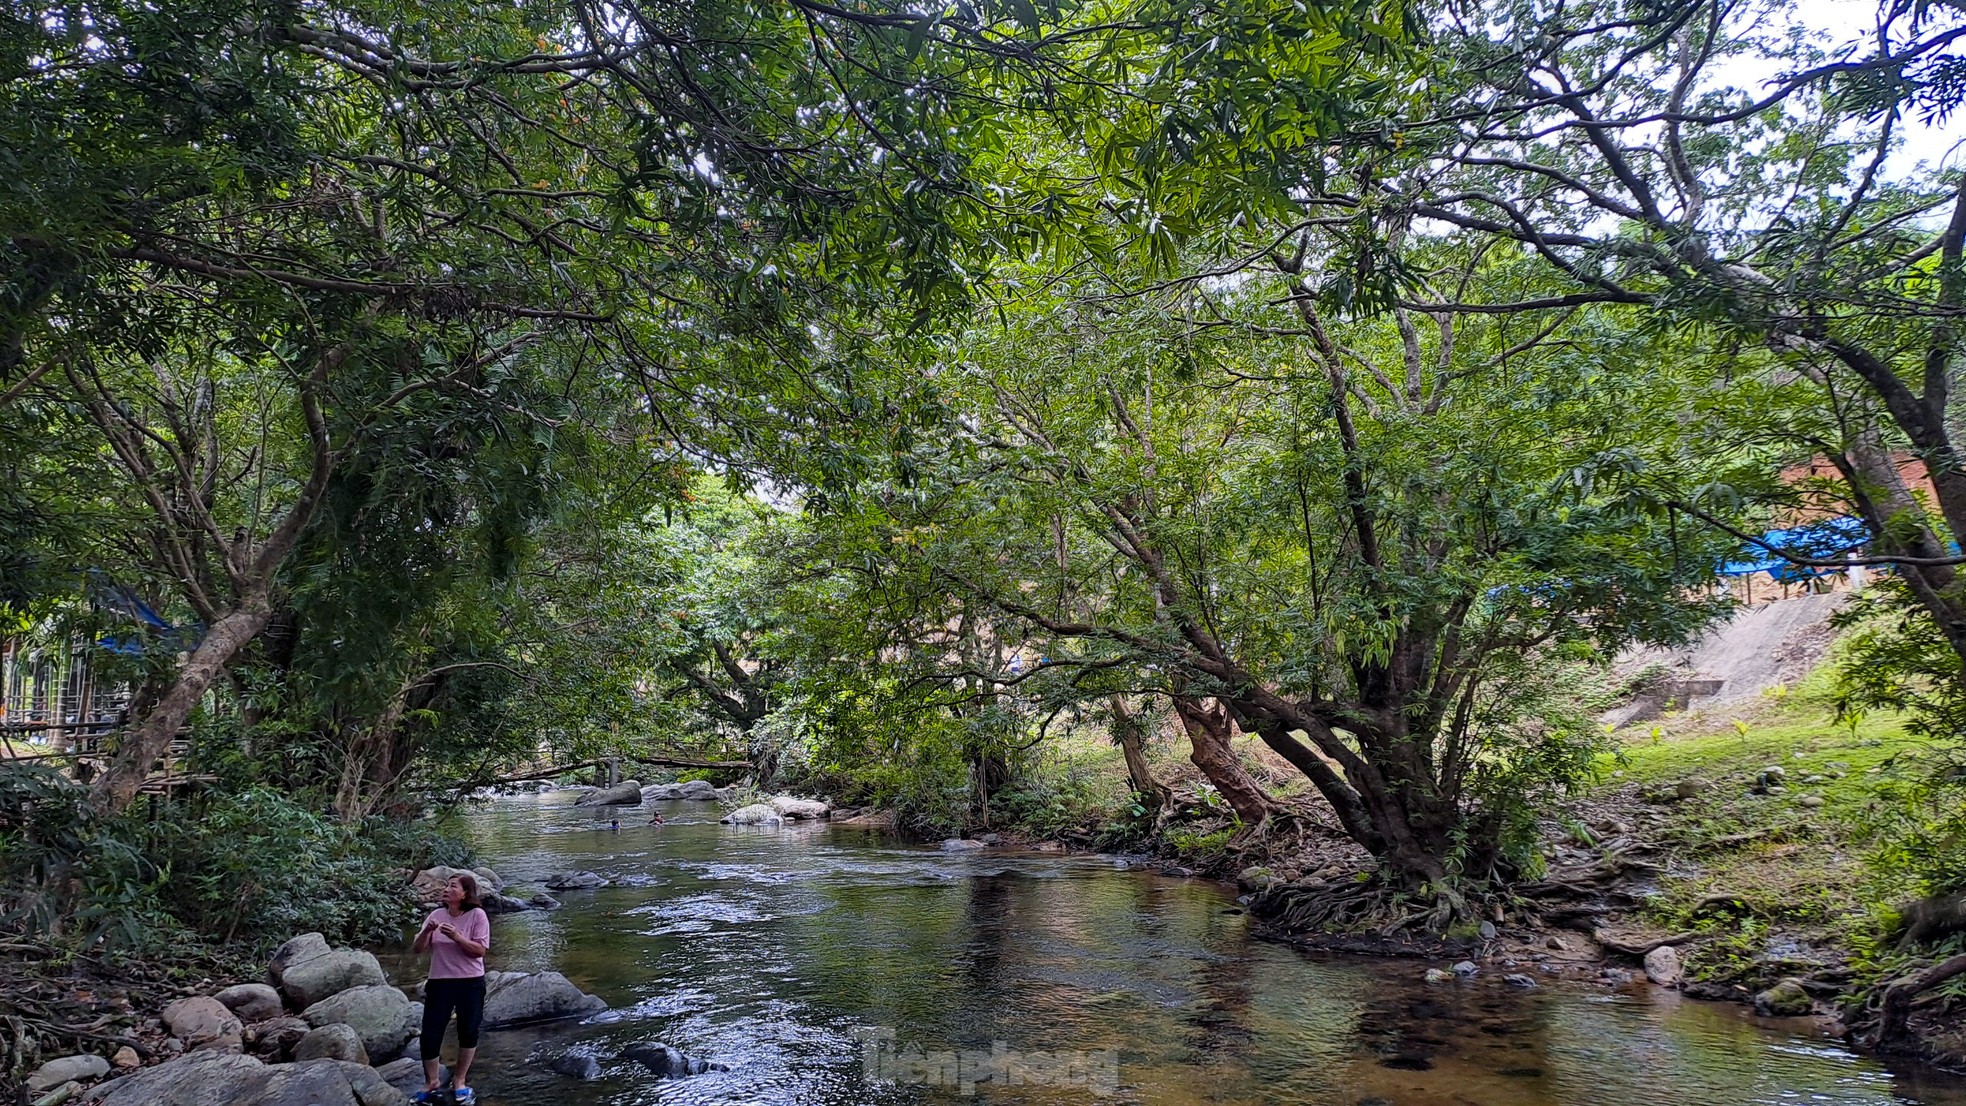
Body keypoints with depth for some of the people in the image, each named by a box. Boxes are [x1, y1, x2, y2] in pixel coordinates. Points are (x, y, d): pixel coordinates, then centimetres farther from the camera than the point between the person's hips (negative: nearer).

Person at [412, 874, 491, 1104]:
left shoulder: (477, 915, -10)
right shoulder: (436, 915, 0)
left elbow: (480, 950, -14)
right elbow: (419, 949, 1)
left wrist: (456, 937, -26)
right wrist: (426, 931, -18)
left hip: (470, 983, -3)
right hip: (440, 982, 3)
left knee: (468, 1032, 10)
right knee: (430, 1034, 2)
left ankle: (460, 1080, 30)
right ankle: (431, 1083, 24)